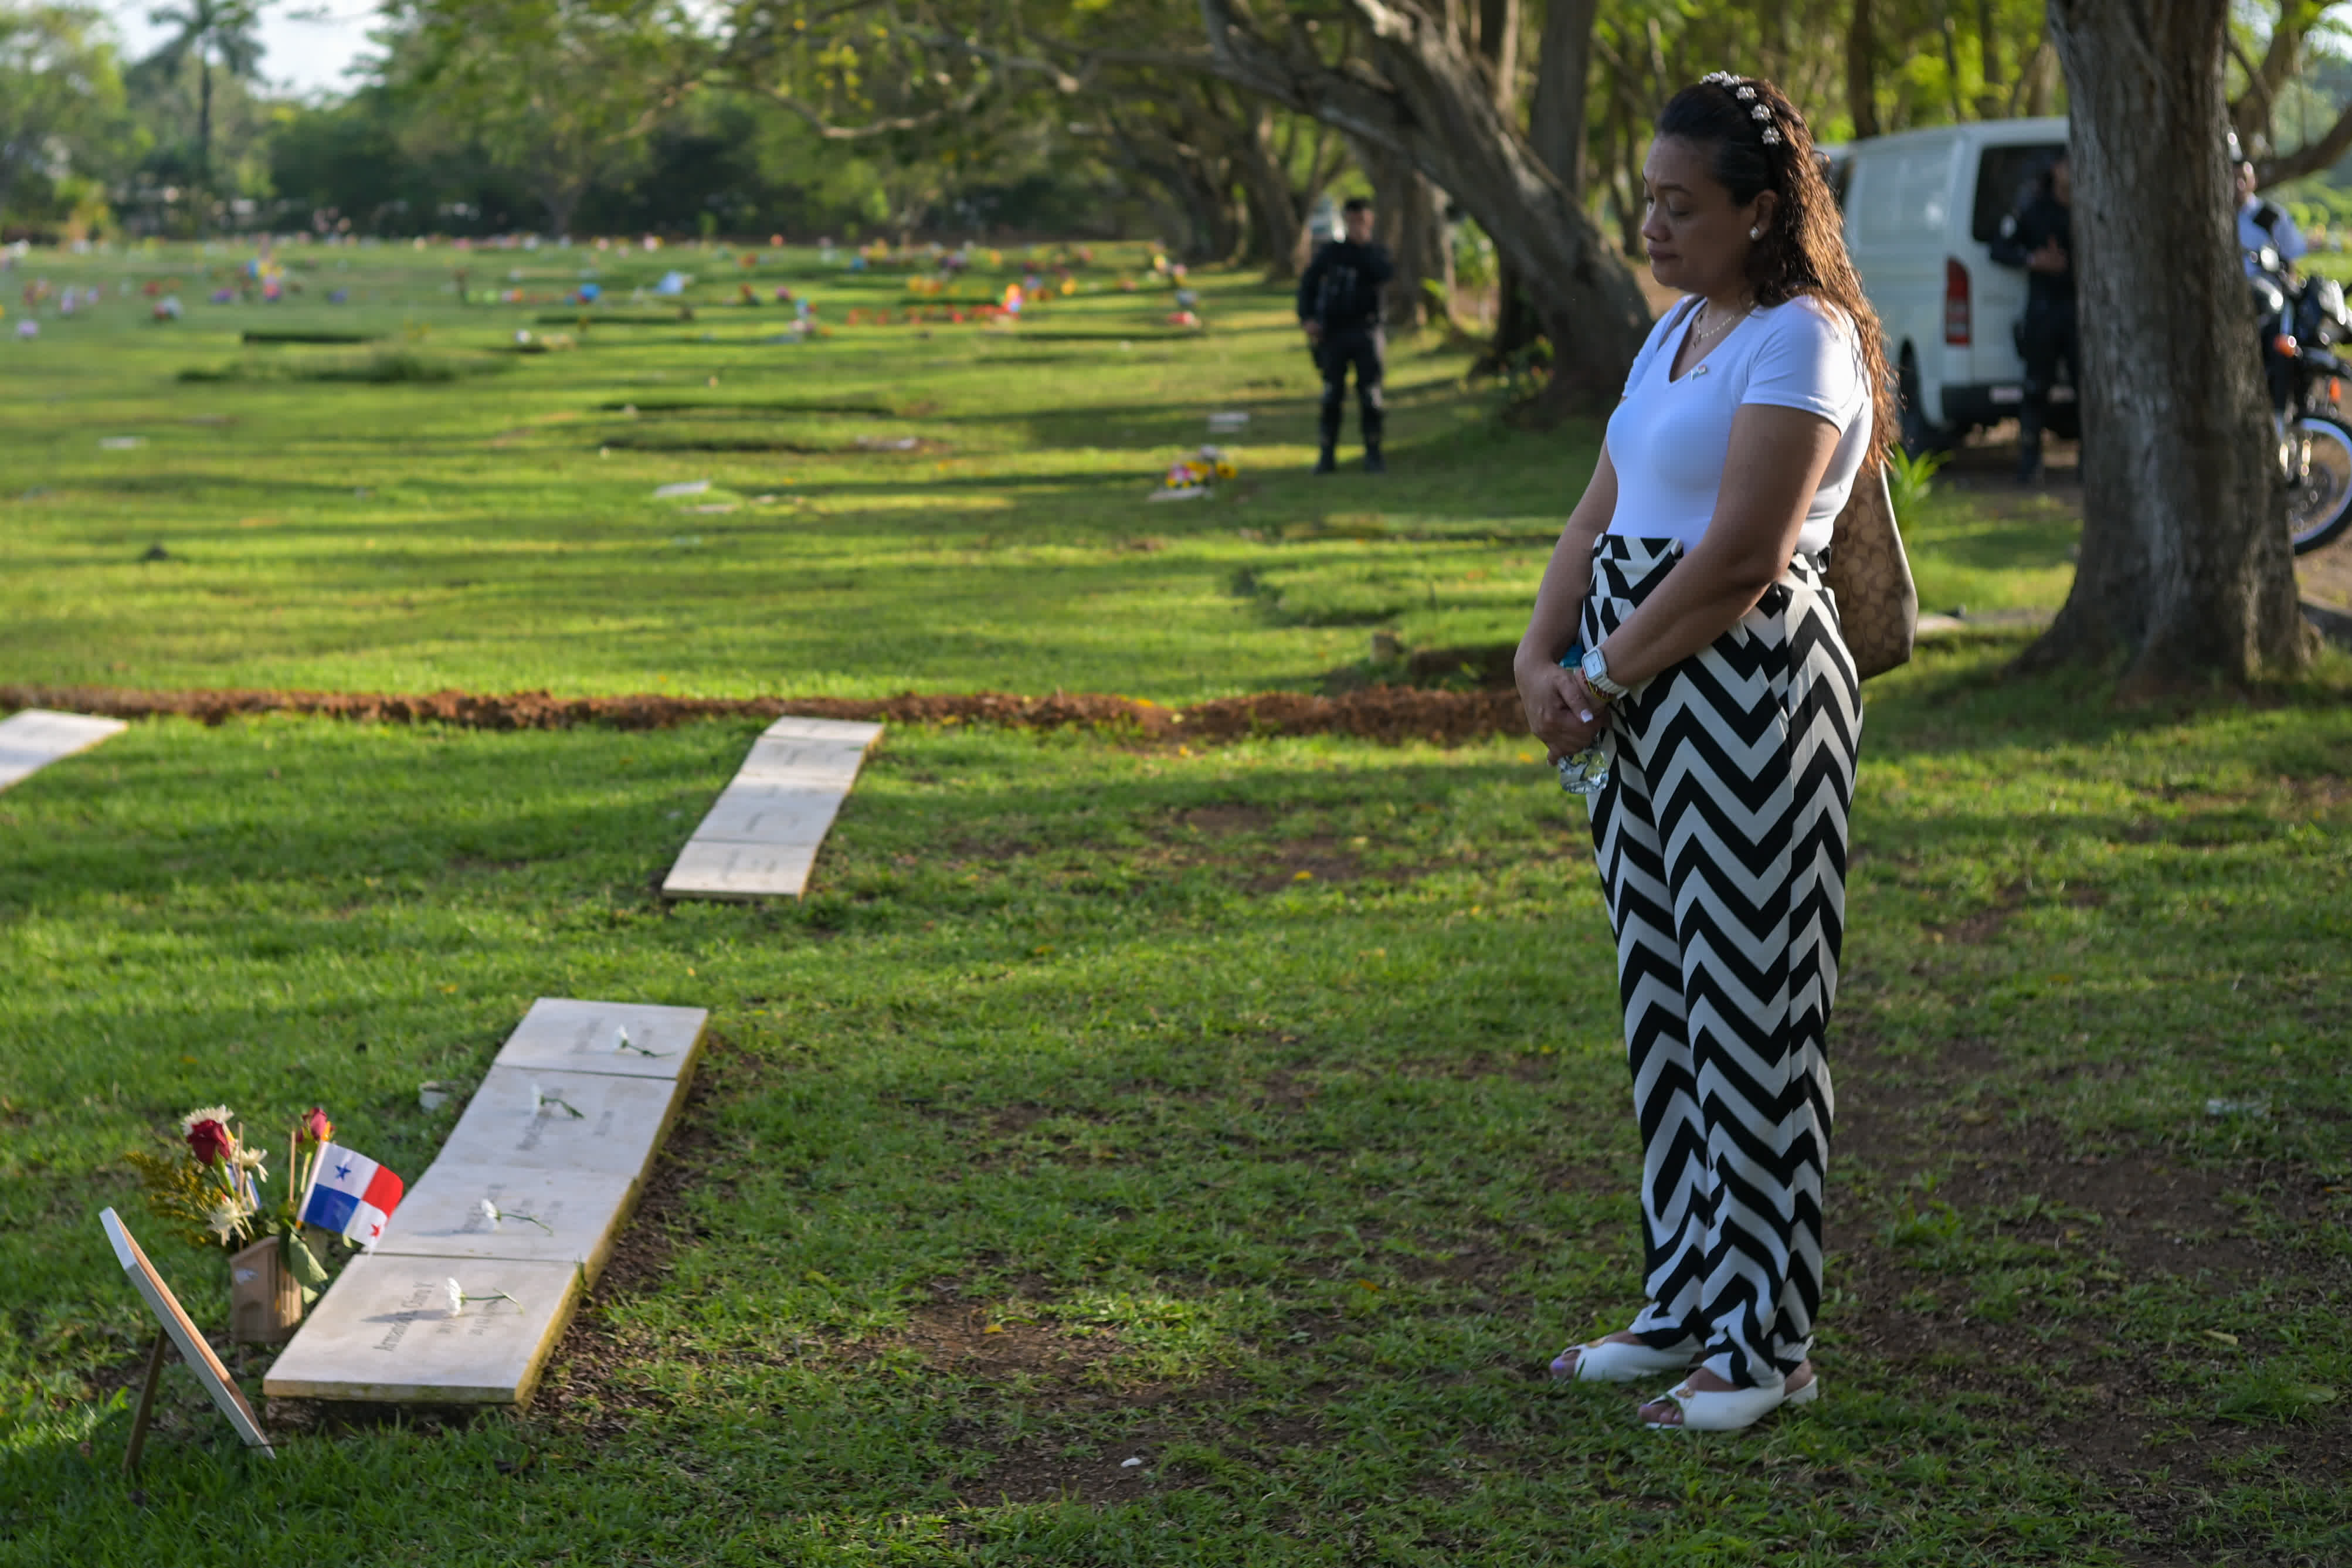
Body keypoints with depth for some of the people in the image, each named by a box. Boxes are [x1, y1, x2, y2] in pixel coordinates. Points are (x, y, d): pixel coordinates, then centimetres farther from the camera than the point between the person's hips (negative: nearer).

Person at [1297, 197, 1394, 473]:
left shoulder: (1377, 253, 6)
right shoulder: (1331, 252, 5)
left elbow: (1386, 275, -15)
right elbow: (1308, 284, 7)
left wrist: (1365, 244, -12)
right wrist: (1306, 318, -7)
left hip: (1366, 333, 0)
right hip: (1334, 333, 0)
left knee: (1370, 396, -4)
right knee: (1332, 396, 1)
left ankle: (1373, 455, 2)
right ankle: (1328, 456, 7)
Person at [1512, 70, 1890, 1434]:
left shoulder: (1801, 339, -11)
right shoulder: (1677, 332, 17)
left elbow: (1740, 560, -19)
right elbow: (1600, 520, 14)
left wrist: (1606, 675, -11)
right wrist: (1542, 659, -1)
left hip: (1751, 691, -9)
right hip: (1647, 699, 9)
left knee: (1750, 1009, -3)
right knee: (1666, 1007, 13)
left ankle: (1767, 1344, 6)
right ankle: (1687, 1306, 24)